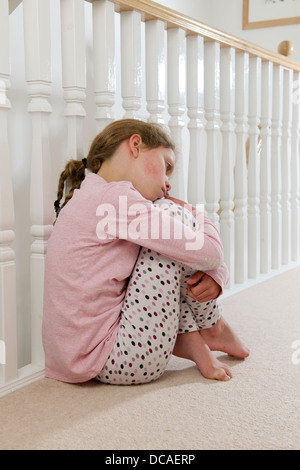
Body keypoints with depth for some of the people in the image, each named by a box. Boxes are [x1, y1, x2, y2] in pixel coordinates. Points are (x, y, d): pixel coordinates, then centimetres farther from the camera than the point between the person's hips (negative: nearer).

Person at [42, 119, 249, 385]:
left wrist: (216, 276, -5)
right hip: (118, 362, -10)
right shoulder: (115, 197, -17)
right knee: (173, 214, -6)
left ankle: (188, 338, 11)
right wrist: (196, 214, 4)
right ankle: (213, 329, 11)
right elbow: (209, 253, -17)